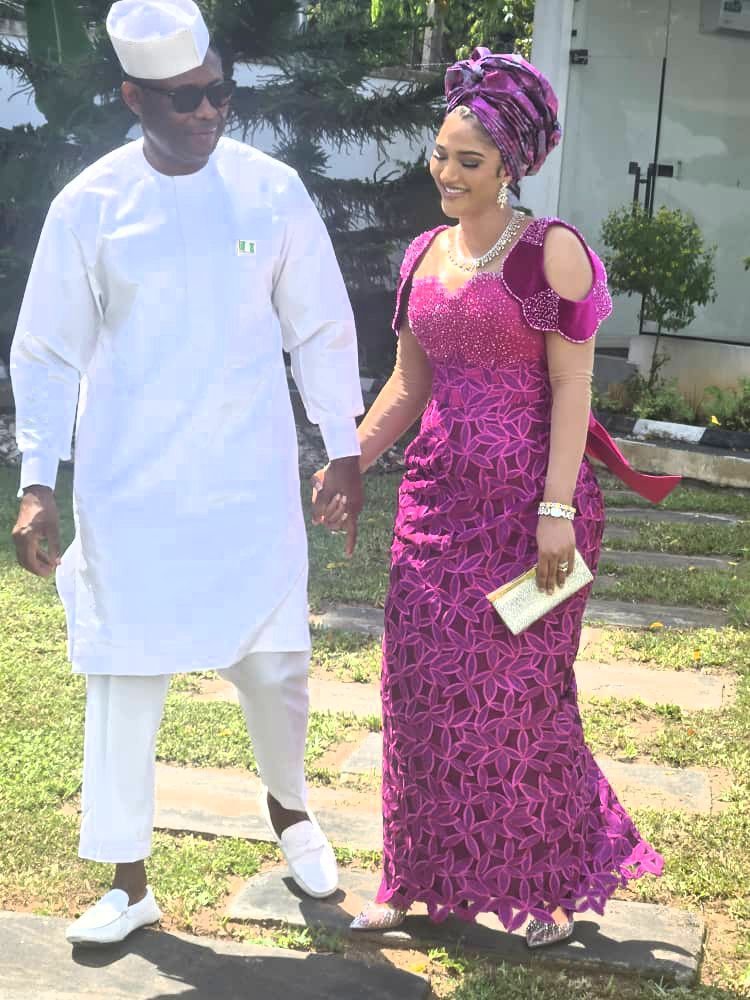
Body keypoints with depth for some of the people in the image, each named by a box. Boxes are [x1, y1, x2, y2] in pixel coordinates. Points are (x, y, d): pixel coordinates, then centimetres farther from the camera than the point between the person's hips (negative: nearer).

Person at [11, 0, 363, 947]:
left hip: (251, 482, 1)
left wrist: (344, 448, 5)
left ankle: (286, 802, 39)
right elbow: (48, 352, 0)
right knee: (123, 675, 4)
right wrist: (37, 482, -5)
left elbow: (319, 328, 5)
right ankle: (127, 881, 20)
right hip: (129, 488, 0)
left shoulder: (271, 191, -2)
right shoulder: (90, 205, -5)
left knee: (274, 659, 8)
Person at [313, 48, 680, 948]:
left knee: (517, 691, 1)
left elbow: (571, 389, -10)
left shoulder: (550, 252, -7)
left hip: (527, 496, -5)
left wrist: (557, 509, -16)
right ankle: (424, 876, 21)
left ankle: (551, 881, 21)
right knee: (424, 687, 6)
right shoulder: (423, 257, 11)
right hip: (439, 493, 6)